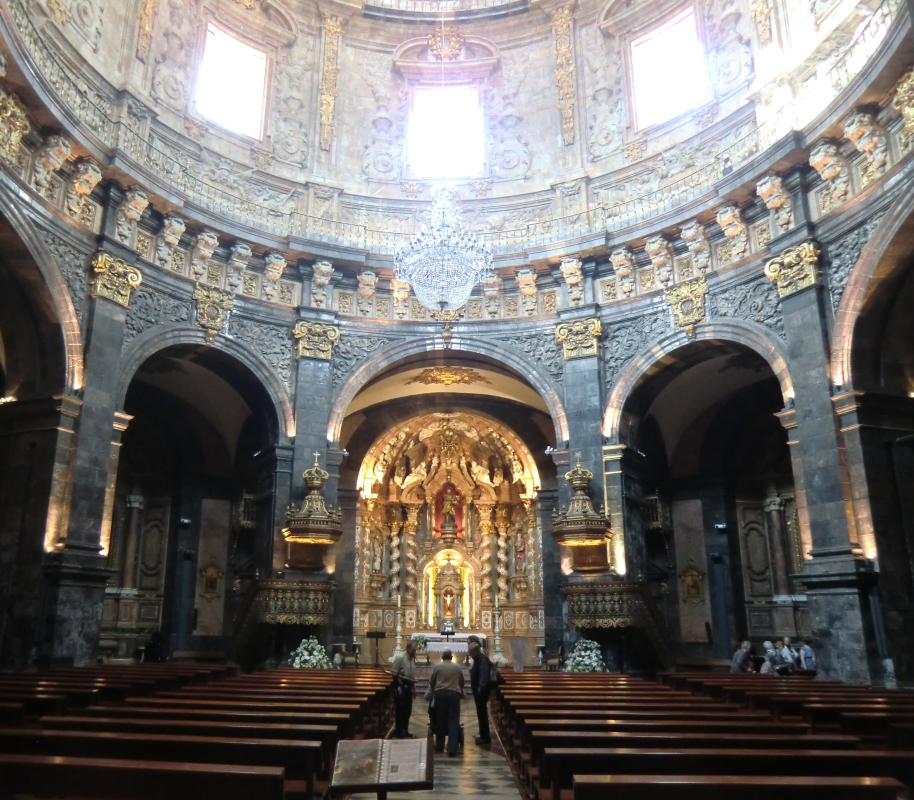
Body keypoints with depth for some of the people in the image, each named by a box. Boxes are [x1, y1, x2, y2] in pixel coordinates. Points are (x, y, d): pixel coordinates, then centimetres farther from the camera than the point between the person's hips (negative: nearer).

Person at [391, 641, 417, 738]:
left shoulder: (412, 659, 8)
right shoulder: (400, 658, -15)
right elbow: (394, 673, -15)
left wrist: (413, 685, 9)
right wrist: (399, 686, -17)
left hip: (408, 686, 8)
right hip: (400, 686, -8)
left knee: (408, 710, 12)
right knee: (401, 710, -2)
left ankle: (404, 731, 22)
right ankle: (399, 731, 8)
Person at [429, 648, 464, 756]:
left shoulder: (437, 666, 5)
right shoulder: (457, 667, 7)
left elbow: (431, 682, 11)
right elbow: (462, 682, 17)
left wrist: (433, 691, 30)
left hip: (440, 693, 0)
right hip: (454, 694, 0)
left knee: (440, 720, 11)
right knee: (453, 721, 0)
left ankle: (440, 746, 18)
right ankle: (452, 749, -8)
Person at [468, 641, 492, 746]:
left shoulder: (483, 660, -21)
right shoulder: (478, 659, 10)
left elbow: (484, 676, -27)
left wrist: (480, 690, -28)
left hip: (482, 691, -10)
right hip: (478, 690, 10)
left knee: (482, 713, -4)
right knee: (481, 712, 18)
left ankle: (486, 738, 2)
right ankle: (483, 734, 29)